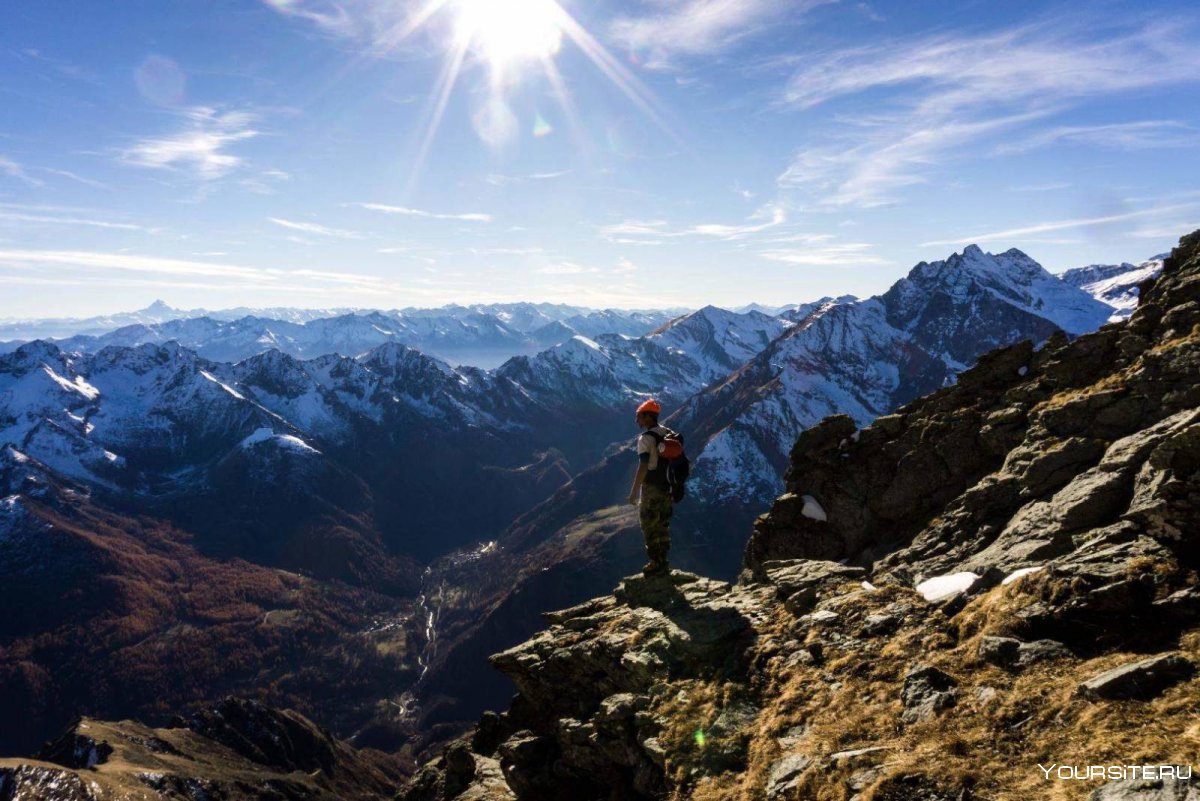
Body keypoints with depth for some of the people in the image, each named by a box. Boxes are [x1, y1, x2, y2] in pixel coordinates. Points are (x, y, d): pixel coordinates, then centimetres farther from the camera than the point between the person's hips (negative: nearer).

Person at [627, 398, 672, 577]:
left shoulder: (646, 438, -16)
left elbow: (643, 467, -23)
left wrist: (634, 491, -18)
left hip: (651, 488, -7)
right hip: (667, 487, 7)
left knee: (649, 527, 2)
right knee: (663, 527, 13)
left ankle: (655, 565, 4)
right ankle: (663, 564, 19)